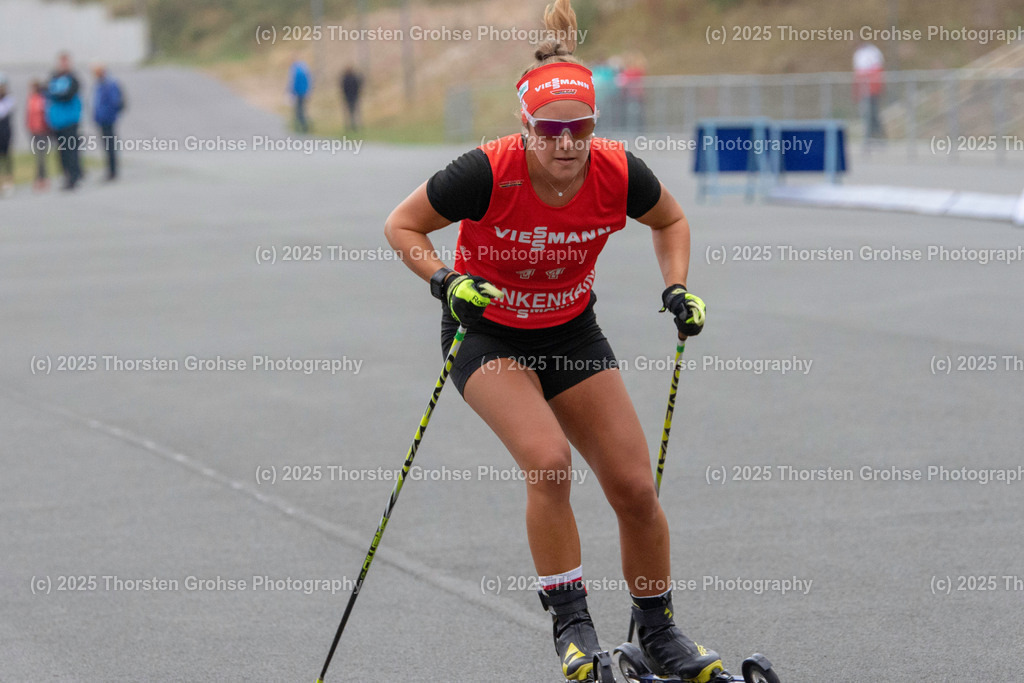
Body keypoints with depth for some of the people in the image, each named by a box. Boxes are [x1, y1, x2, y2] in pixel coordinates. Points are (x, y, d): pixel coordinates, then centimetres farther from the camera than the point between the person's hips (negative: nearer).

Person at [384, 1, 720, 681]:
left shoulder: (618, 174, -20)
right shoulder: (488, 173, -29)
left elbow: (671, 220, 3)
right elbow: (402, 224, -14)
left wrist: (678, 289, -11)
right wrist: (448, 282, -29)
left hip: (572, 331, 3)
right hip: (488, 333, -3)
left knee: (635, 489, -1)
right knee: (548, 460, -28)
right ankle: (571, 624, -12)